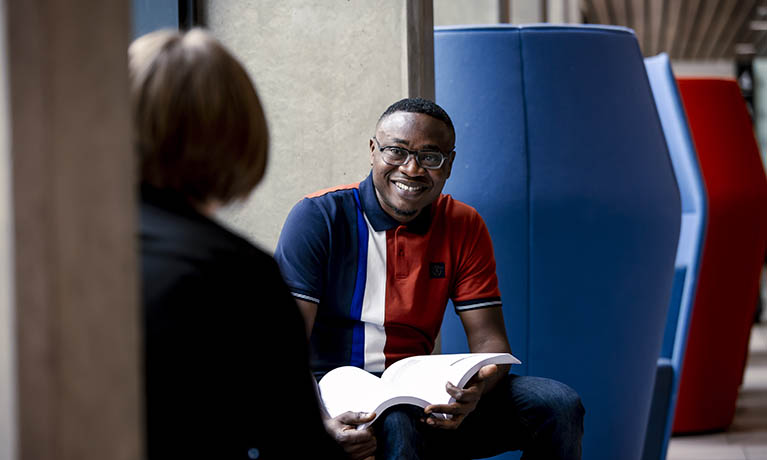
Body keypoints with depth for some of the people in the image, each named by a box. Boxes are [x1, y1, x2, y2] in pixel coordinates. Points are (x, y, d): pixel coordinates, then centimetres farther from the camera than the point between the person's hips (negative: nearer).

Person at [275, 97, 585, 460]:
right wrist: (320, 423, -36)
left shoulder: (464, 228, 6)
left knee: (558, 406, -12)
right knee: (394, 424, -40)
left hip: (420, 395, 5)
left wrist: (474, 392, -26)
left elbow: (489, 341, 1)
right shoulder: (318, 217, -8)